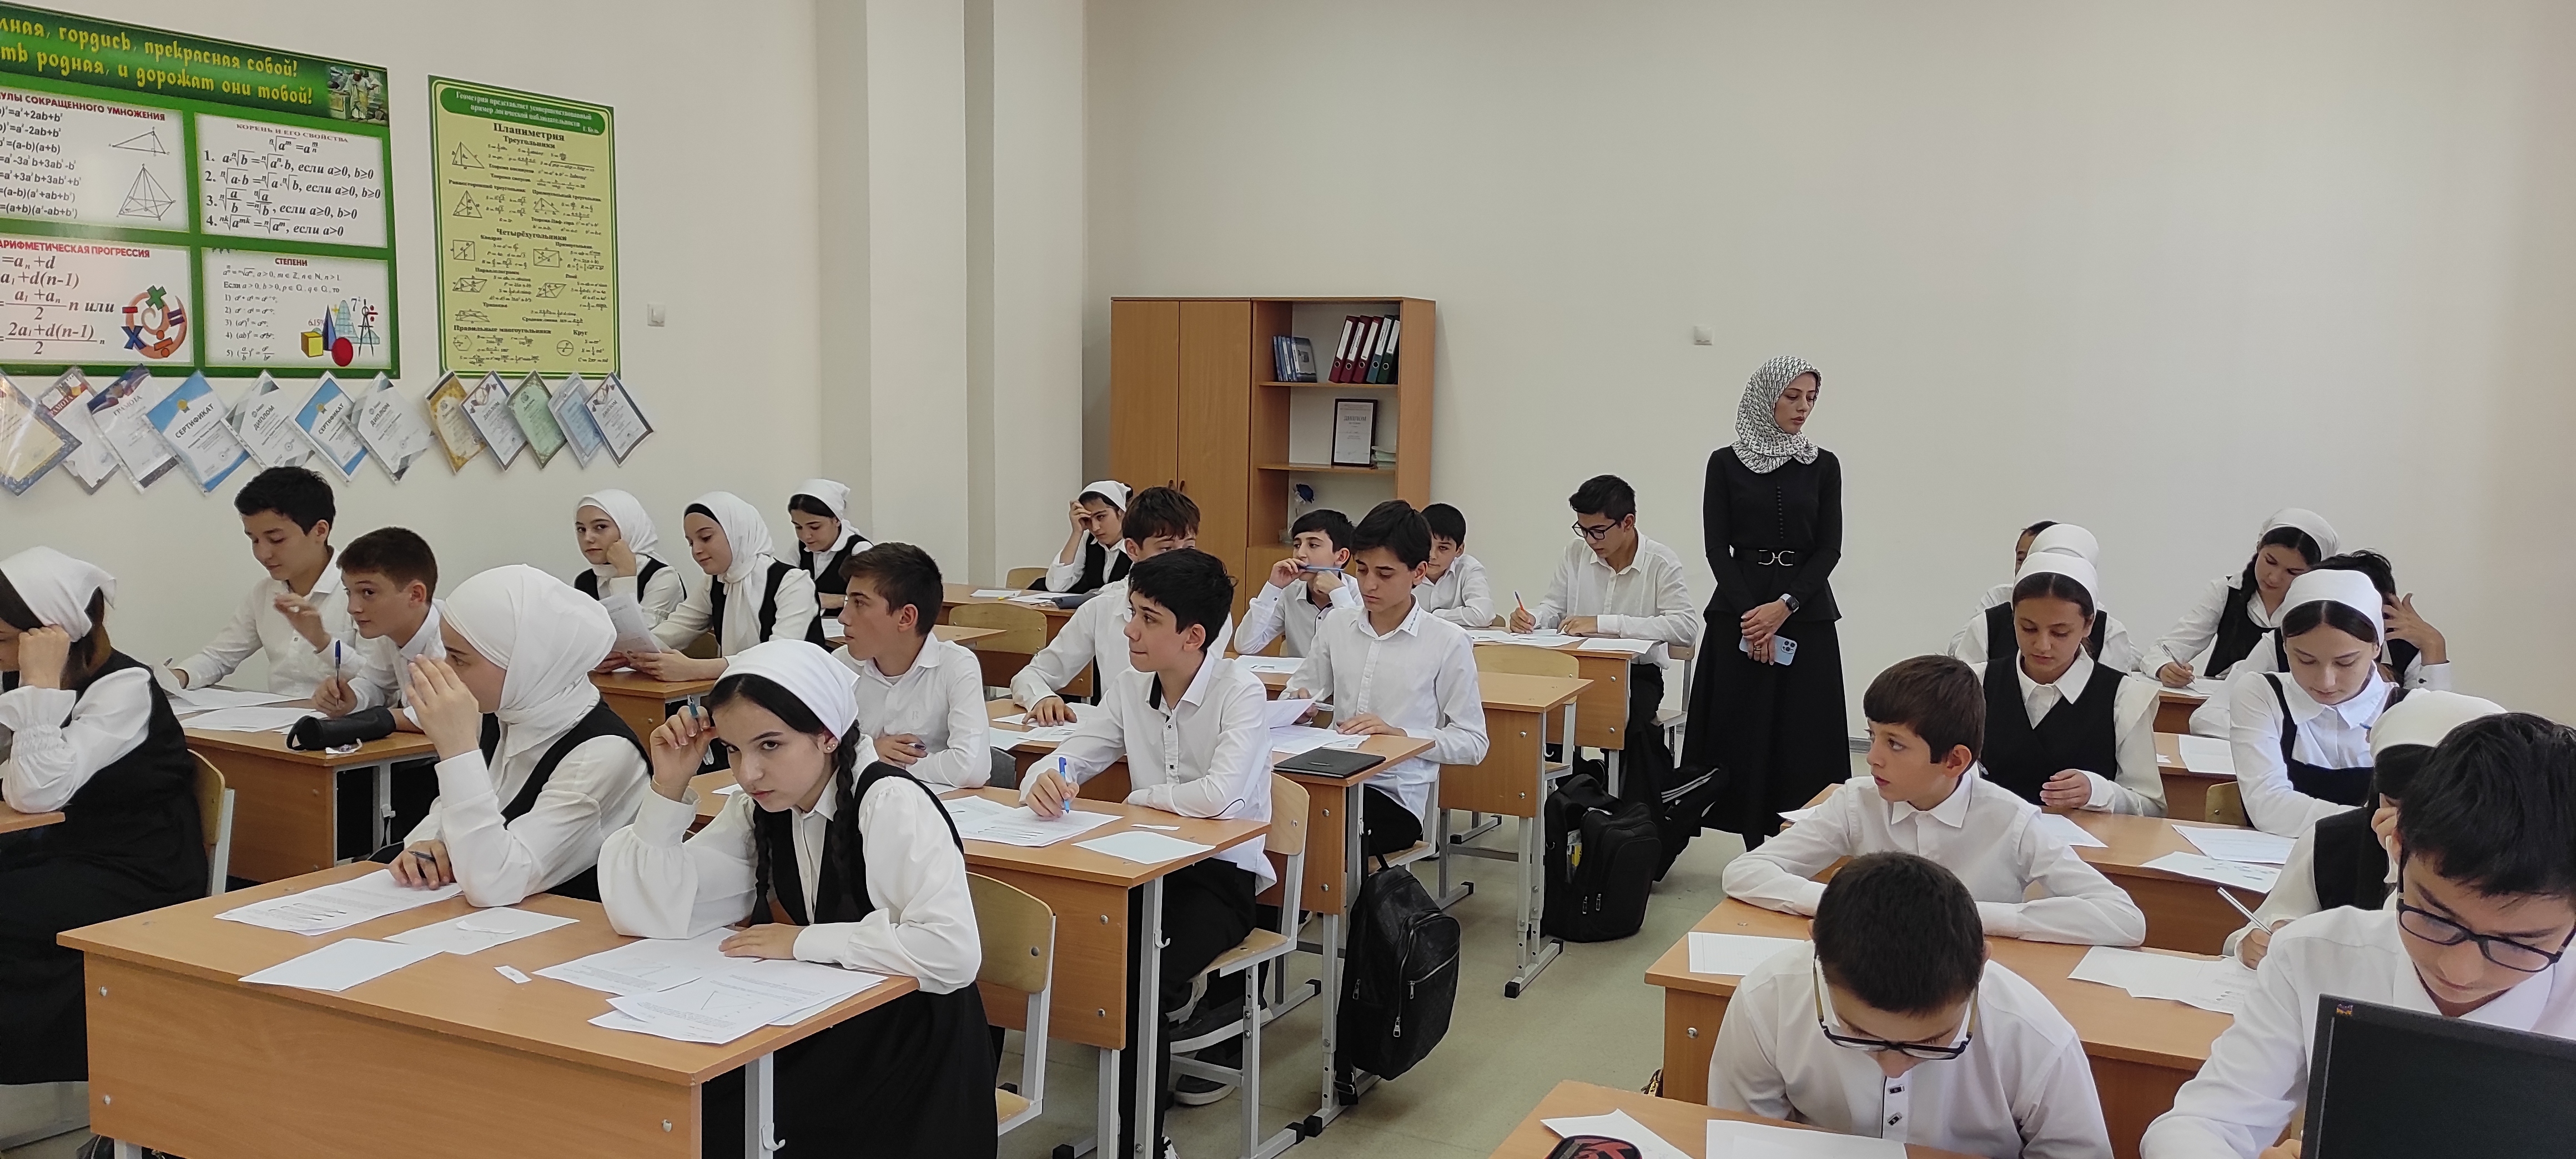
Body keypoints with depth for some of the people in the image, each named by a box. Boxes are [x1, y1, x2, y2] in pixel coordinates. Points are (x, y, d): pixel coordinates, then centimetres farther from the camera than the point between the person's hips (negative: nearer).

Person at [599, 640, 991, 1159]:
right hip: (814, 1042, 6)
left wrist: (804, 941, -22)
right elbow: (647, 915, -3)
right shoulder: (759, 809, 0)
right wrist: (669, 788, -13)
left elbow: (954, 953, -32)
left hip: (910, 1068, -6)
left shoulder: (892, 806, -20)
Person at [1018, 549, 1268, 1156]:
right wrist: (1044, 781, -20)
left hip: (1221, 874, -5)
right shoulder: (1130, 686, 4)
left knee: (1140, 974, -28)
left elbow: (1220, 795, -30)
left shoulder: (1242, 695, -15)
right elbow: (1069, 759, 5)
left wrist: (1141, 798, -12)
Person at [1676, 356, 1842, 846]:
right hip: (1739, 613, -1)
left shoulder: (1823, 465, 6)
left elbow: (1829, 548, 0)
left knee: (1801, 735, -1)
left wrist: (1784, 606, -12)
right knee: (1744, 733, -1)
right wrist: (1749, 613, -12)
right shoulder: (1725, 462, 2)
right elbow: (1716, 548, -2)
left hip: (1806, 614, 1)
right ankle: (1758, 851, 7)